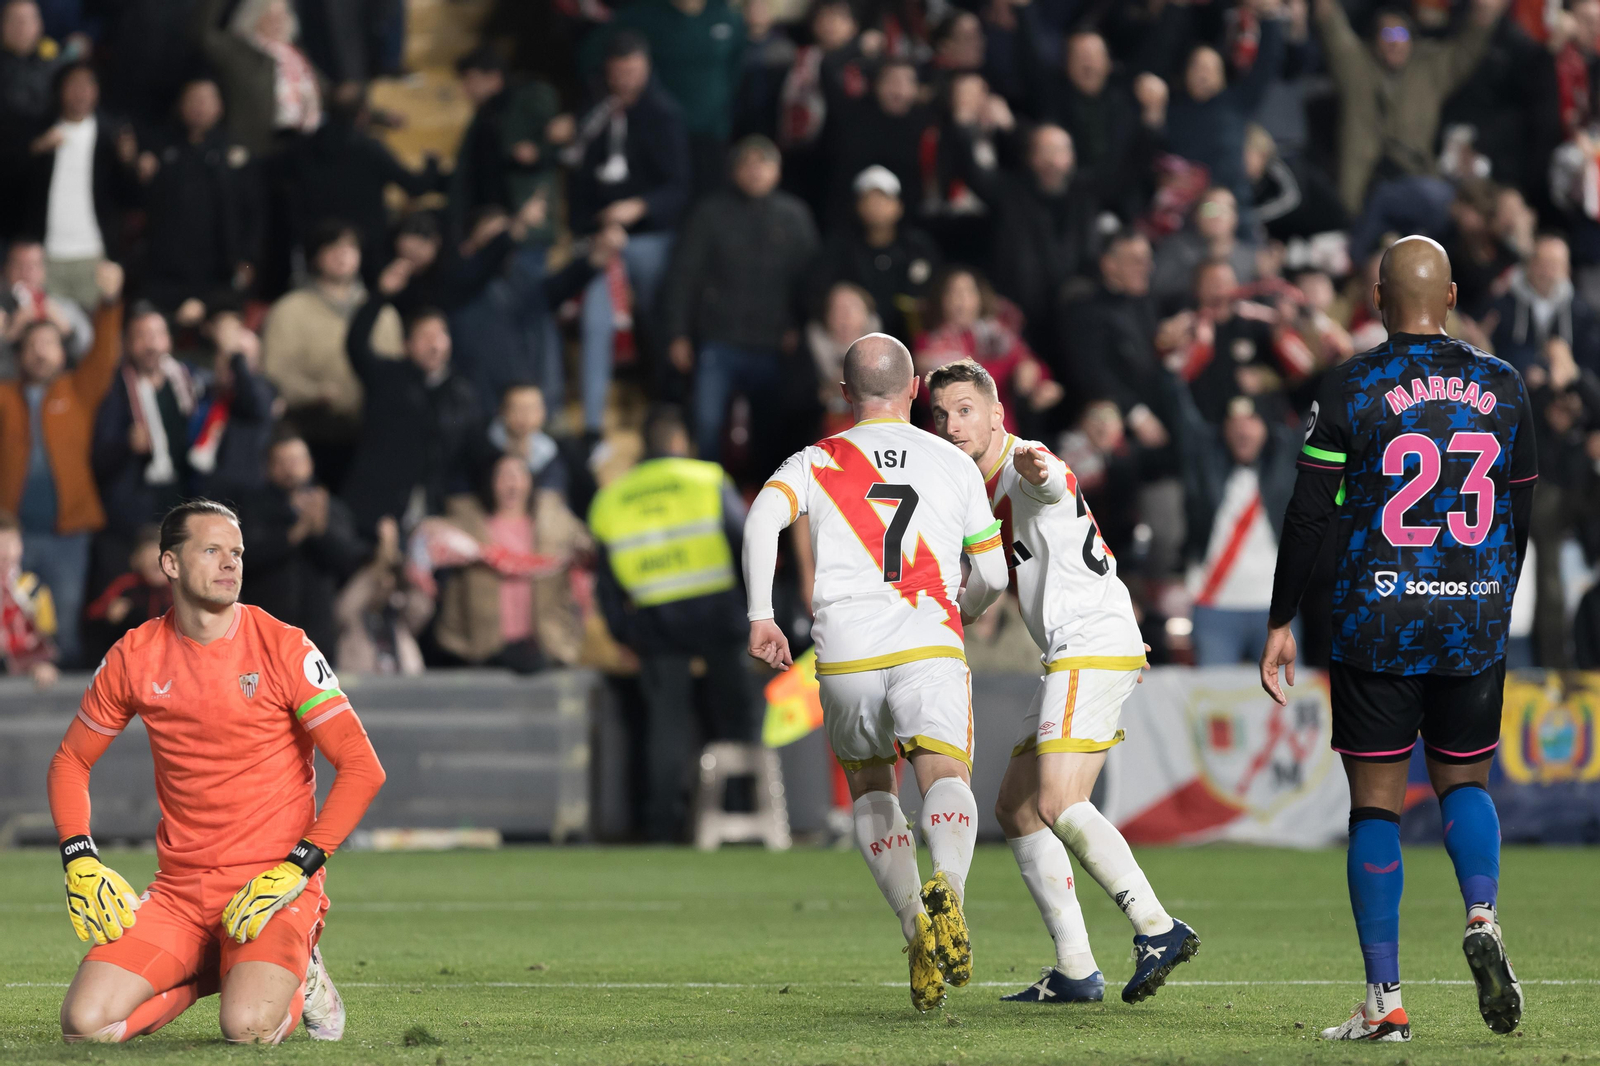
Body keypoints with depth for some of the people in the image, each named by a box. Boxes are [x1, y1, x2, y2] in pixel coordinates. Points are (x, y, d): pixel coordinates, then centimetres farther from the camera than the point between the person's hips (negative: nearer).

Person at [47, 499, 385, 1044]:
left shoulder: (284, 648, -7)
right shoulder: (135, 656, 3)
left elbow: (362, 768, -9)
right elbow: (70, 761, 16)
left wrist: (298, 867, -17)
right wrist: (80, 862, 0)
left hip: (274, 883, -4)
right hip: (179, 890, 4)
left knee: (247, 1028, -30)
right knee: (86, 1024, -15)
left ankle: (298, 976, 7)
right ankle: (211, 972, 13)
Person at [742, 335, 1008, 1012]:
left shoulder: (816, 462, 12)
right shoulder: (955, 465, 14)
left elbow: (764, 517, -9)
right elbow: (992, 576, 19)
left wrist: (760, 617, -9)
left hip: (845, 657, 1)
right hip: (930, 647, -1)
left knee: (871, 793, 21)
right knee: (947, 784, -14)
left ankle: (917, 931, 6)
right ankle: (947, 887, -47)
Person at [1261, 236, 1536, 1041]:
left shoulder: (1351, 388, -5)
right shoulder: (1500, 387, 5)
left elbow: (1309, 514, -5)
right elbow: (1520, 514, 11)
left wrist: (1280, 624, 2)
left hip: (1378, 626, -3)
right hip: (1474, 624, 3)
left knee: (1375, 806, 3)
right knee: (1463, 782, 19)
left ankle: (1384, 1000, -2)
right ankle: (1481, 916, -10)